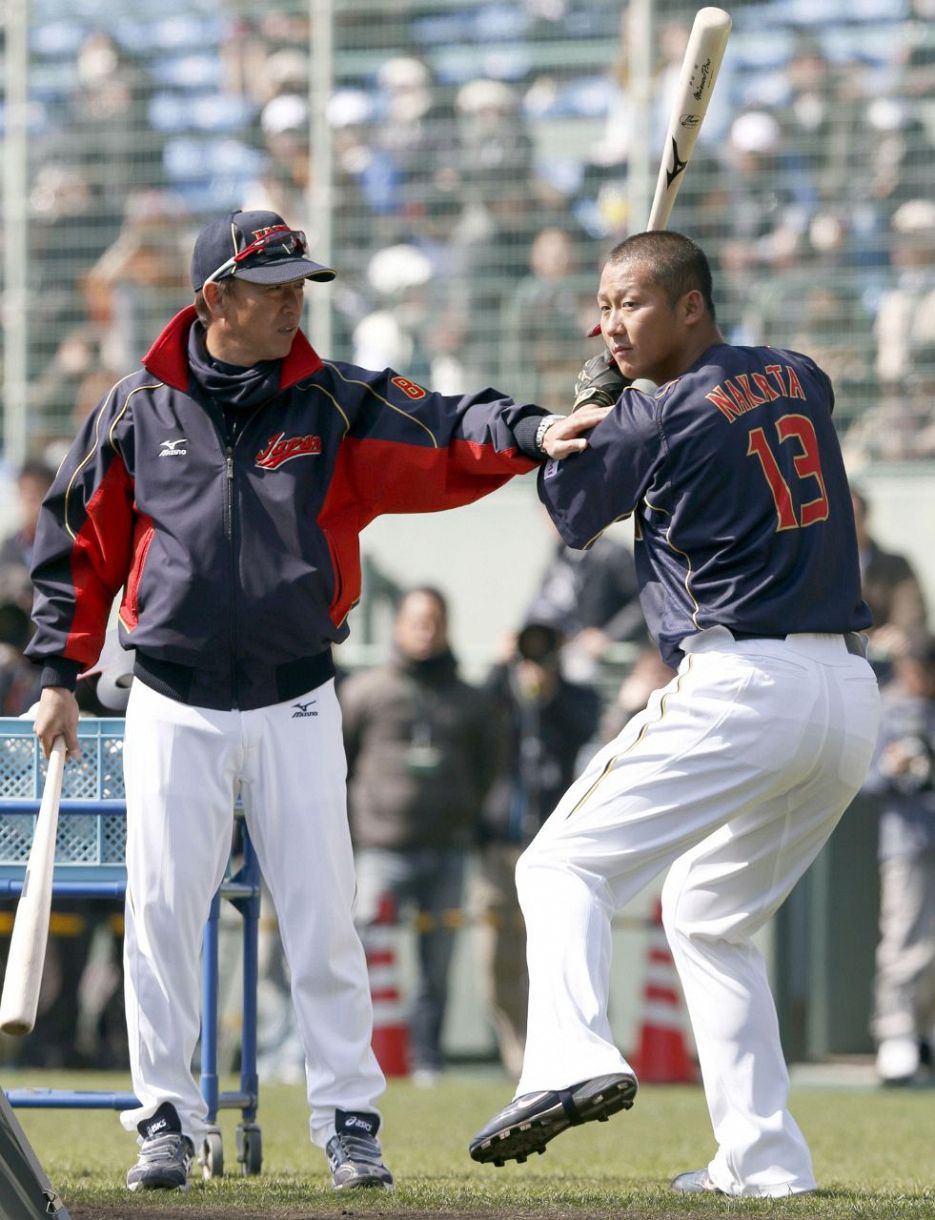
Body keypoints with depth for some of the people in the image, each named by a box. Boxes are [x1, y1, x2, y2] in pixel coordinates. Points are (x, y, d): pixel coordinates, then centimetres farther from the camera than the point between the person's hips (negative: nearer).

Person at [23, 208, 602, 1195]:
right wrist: (59, 675, 5)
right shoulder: (139, 410, 0)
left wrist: (529, 434, -35)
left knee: (322, 918, 0)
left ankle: (347, 1118, 7)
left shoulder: (335, 405, -1)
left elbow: (443, 437, -16)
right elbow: (78, 544, 7)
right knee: (162, 911, 0)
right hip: (173, 707, 0)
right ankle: (166, 1118, 8)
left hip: (295, 707, 0)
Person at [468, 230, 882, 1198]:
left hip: (740, 686, -8)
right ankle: (763, 1163, 13)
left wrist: (584, 399, 23)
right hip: (850, 692, 8)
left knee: (563, 865, -4)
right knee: (710, 917, 21)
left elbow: (569, 513, 10)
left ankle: (572, 1057, -31)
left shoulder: (658, 418, -7)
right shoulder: (802, 382, 14)